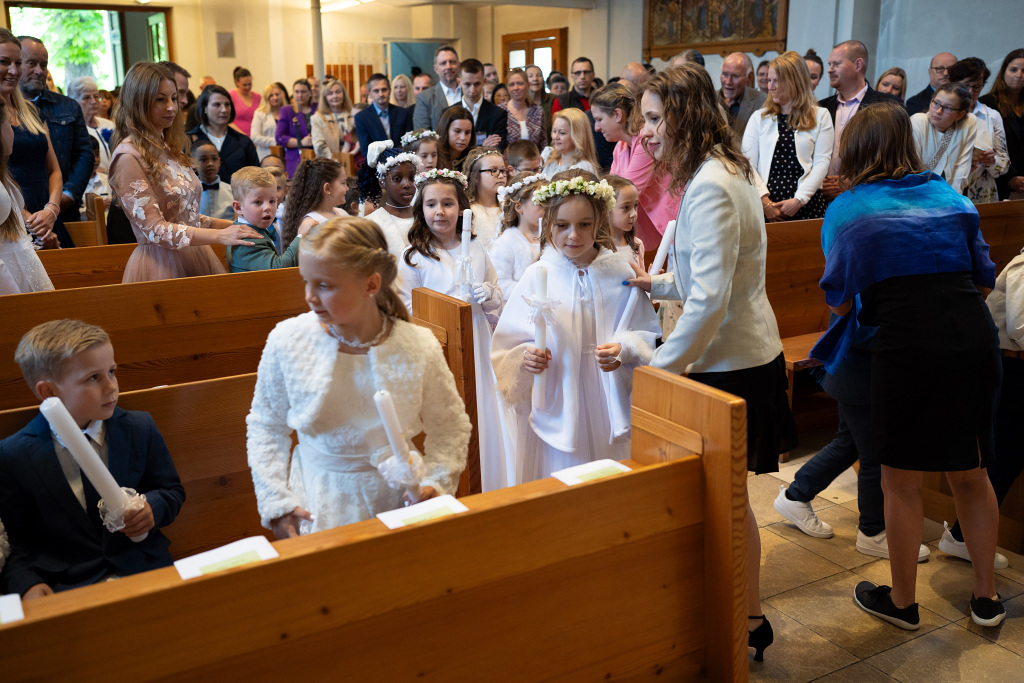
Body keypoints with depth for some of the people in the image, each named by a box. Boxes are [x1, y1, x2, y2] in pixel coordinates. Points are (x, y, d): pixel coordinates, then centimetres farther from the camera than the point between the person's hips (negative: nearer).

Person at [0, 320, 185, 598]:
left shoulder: (140, 429, 4)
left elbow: (172, 491, 14)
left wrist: (153, 507, -7)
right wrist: (26, 583, -14)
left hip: (144, 572, 2)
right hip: (64, 588, -1)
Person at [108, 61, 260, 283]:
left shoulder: (169, 149, 12)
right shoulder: (127, 157, -13)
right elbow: (156, 230, -18)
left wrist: (231, 224, 5)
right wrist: (221, 235, -24)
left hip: (197, 258, 7)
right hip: (162, 264, -7)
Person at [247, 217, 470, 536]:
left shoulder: (418, 347, -12)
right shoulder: (287, 341, -10)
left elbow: (450, 427, 0)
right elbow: (266, 425, 2)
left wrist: (435, 484, -13)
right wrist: (276, 502, -3)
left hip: (397, 497, 0)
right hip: (319, 504, 0)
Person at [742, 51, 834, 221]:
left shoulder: (820, 116, 8)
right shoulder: (759, 118, 11)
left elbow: (822, 162, 0)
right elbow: (748, 164, 2)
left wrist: (799, 199, -12)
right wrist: (764, 201, -10)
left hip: (807, 205, -1)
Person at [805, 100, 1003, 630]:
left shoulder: (847, 209, 5)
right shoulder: (950, 196, 15)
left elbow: (840, 301, 7)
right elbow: (983, 277, 19)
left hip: (907, 341, -5)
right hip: (973, 332, 5)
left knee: (901, 481, 11)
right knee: (970, 472, 20)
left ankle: (902, 602, 26)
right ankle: (986, 596, 33)